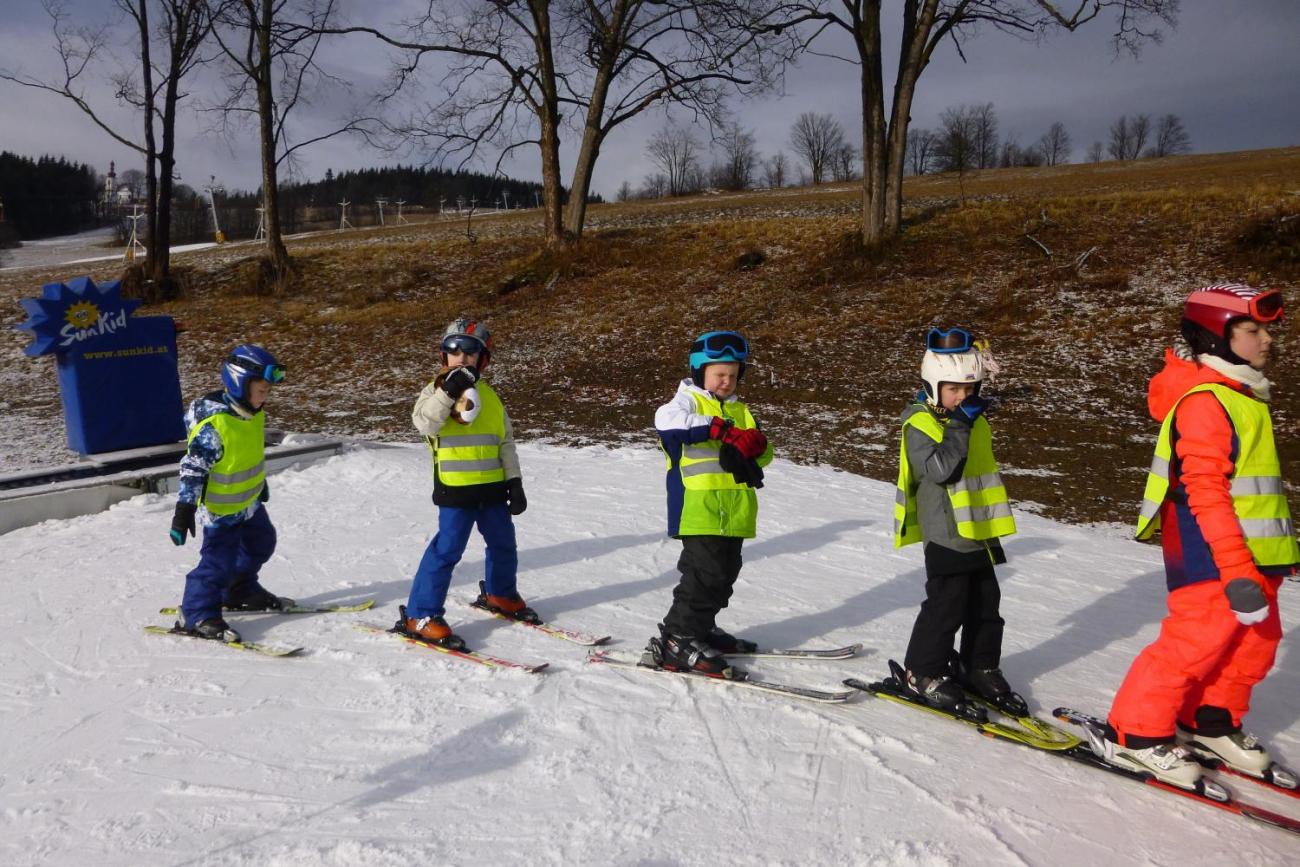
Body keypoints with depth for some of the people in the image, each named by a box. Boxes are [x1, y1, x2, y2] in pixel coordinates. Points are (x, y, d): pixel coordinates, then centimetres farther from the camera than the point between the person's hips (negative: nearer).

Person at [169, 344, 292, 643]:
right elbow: (193, 467, -27)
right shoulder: (213, 423, -29)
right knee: (220, 560, -9)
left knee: (261, 544, 21)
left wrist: (260, 483, 27)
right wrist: (185, 510, -26)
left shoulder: (252, 412, -2)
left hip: (250, 501, 9)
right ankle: (196, 615, 5)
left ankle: (240, 592, 41)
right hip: (221, 507, -9)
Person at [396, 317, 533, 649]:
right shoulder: (436, 390, -2)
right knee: (447, 549, -9)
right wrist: (448, 391, -30)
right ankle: (419, 615, -1)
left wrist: (514, 481, 8)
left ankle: (499, 594, 41)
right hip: (455, 488, -5)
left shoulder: (489, 396, 10)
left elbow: (506, 441, 13)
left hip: (492, 487, 6)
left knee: (503, 544, 17)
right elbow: (425, 423, -22)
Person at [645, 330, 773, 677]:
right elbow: (666, 419, -26)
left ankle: (701, 628, 30)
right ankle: (676, 640, -6)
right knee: (705, 572, -12)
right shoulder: (688, 400, -1)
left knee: (724, 573, 14)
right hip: (699, 508, -8)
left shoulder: (739, 410, 21)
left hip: (734, 512, 8)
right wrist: (717, 428, -33)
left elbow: (764, 454, 15)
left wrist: (755, 444, -10)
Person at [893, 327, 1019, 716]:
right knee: (946, 607, -3)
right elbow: (941, 469, -28)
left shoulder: (974, 421, 11)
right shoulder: (920, 425, -13)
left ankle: (981, 668, 29)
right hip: (947, 537, -8)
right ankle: (924, 673, 12)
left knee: (986, 606, 14)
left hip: (979, 534, 8)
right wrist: (959, 425, -28)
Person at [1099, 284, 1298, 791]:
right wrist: (1239, 574, -27)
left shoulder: (1239, 396, 15)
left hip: (1250, 555, 10)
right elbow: (1206, 493, -24)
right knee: (1195, 642, -6)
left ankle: (1210, 724, 33)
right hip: (1213, 557, -10)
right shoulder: (1204, 401, -18)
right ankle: (1135, 733, 8)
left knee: (1254, 642, 16)